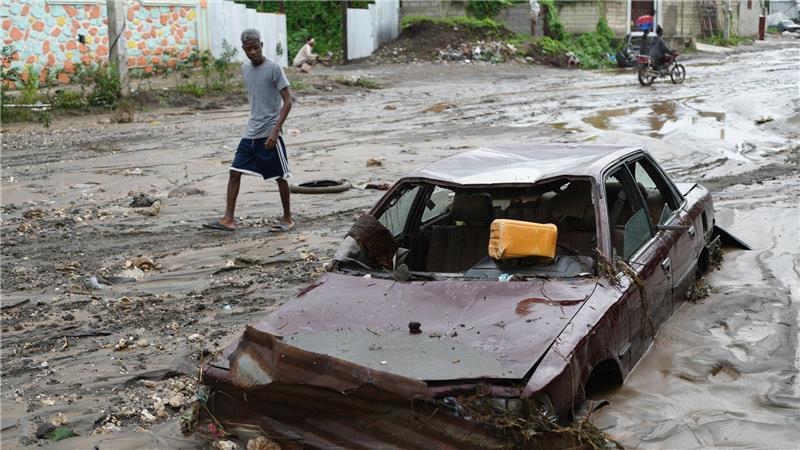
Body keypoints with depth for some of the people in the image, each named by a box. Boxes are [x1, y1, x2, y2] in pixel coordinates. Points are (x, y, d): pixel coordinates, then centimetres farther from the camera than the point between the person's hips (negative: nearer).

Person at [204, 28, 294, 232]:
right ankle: (228, 219, 3)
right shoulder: (245, 68, 9)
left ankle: (287, 218, 17)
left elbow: (287, 101, -13)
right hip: (250, 133, 7)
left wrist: (276, 130, -20)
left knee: (280, 176, 3)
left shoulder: (273, 68, -11)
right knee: (234, 172, 0)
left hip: (270, 133, -6)